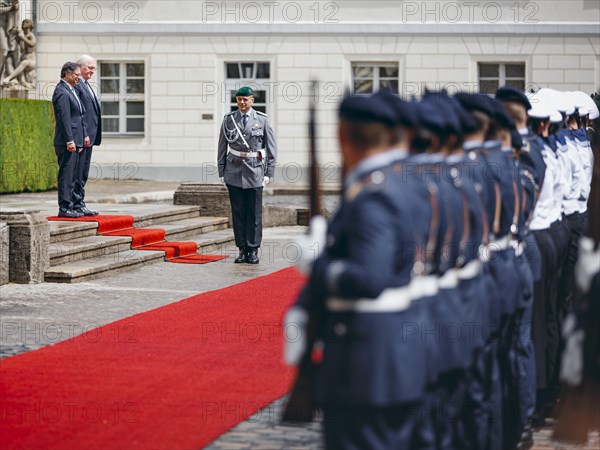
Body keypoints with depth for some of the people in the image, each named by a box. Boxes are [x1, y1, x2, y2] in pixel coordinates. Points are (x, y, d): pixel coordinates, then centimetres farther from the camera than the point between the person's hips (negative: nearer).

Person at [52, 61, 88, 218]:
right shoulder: (62, 92, -13)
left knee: (71, 176, 12)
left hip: (74, 142, 10)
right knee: (66, 175, -8)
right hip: (67, 142, -10)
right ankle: (64, 208, -7)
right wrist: (70, 140, -22)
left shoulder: (71, 90, 18)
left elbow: (80, 116, 22)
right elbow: (65, 118, -19)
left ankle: (69, 207, 16)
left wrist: (84, 135, 17)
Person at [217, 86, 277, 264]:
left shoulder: (262, 120, 1)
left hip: (255, 171, -1)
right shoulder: (229, 120, 5)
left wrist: (268, 173, -1)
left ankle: (253, 250, 7)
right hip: (234, 172, 1)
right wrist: (221, 172, 5)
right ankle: (242, 250, 9)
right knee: (238, 212, 3)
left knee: (254, 212, 0)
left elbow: (271, 148, 4)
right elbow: (222, 148, 9)